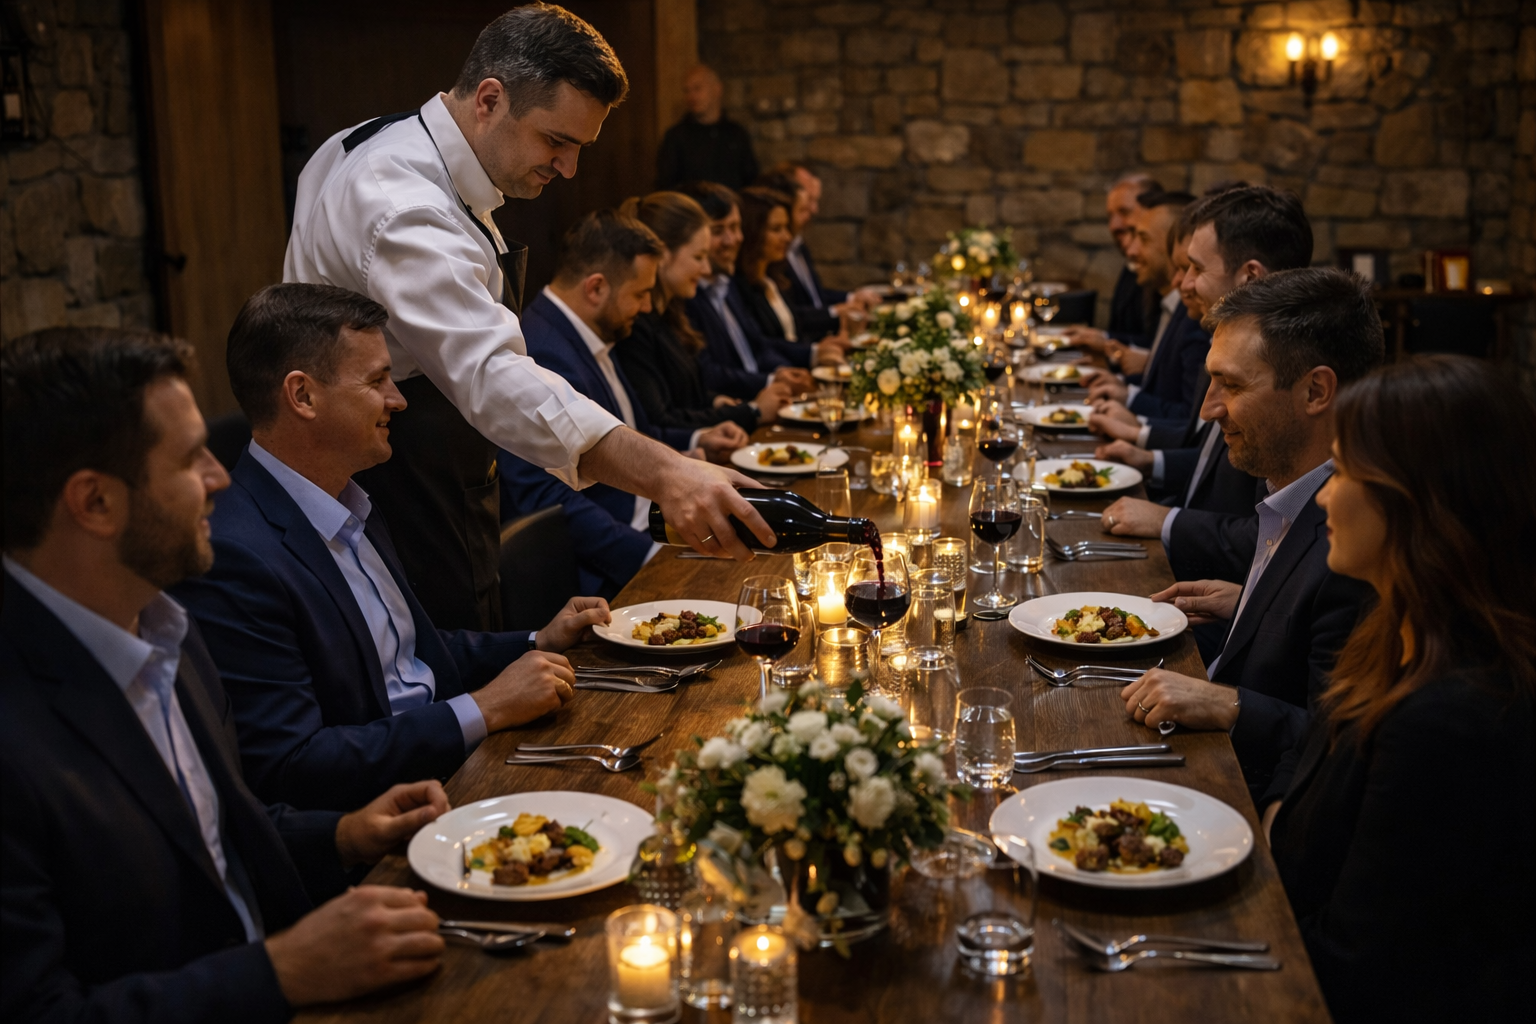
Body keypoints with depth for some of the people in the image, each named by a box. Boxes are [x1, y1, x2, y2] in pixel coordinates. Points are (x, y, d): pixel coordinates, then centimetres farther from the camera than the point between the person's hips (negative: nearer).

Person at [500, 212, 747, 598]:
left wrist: (696, 441, 18)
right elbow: (548, 498, -29)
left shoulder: (589, 343, 12)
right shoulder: (546, 356, -22)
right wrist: (653, 555, -31)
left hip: (642, 530, 11)